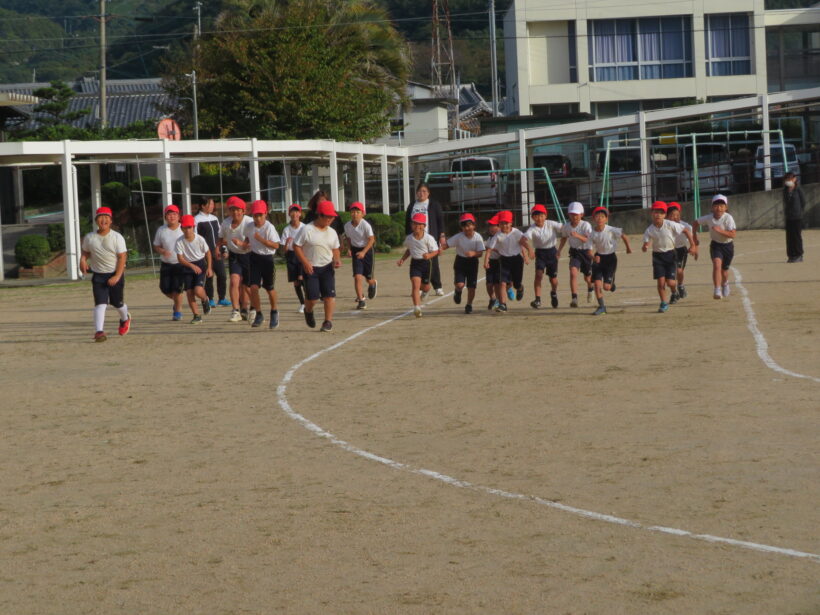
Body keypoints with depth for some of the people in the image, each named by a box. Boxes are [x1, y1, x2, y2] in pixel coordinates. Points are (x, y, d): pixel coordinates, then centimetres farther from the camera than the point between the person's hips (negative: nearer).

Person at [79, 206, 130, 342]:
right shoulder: (89, 238, 0)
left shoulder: (117, 237, -9)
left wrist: (117, 276, -20)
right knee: (100, 303, -15)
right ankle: (99, 331, -22)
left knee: (117, 303, 12)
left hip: (115, 274, -1)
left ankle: (125, 318, 46)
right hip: (98, 275, 1)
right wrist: (83, 260, -9)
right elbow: (85, 252, 16)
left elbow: (122, 257, -11)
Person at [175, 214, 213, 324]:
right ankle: (196, 316, 10)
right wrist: (192, 266, -25)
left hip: (200, 264, -2)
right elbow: (180, 258, -11)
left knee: (198, 291, -18)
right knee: (189, 292, -2)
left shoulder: (200, 239, -13)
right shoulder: (179, 241, -13)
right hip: (187, 266, 2)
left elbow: (207, 253, 1)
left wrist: (209, 268, -1)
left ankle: (205, 300, 18)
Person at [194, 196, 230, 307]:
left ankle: (221, 298, 12)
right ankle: (210, 299, 8)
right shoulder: (197, 220, -5)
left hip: (217, 253, 5)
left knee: (222, 275, 1)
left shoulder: (215, 218, 15)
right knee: (209, 277, -3)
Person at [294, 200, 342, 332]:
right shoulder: (307, 230, -10)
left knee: (329, 294, -8)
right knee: (312, 297, -7)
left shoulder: (332, 232, 7)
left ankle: (328, 321, -1)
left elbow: (335, 249, 18)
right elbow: (296, 246, -7)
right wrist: (305, 262, -15)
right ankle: (308, 311, 27)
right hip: (311, 268, -4)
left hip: (327, 267, 4)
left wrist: (337, 259, -3)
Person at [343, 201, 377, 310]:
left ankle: (372, 284, 48)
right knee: (357, 276, -11)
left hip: (366, 250, -2)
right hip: (355, 250, 2)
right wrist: (349, 249, -1)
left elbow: (371, 239, -18)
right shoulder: (347, 225, -5)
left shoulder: (366, 225, -20)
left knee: (368, 278, 9)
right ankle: (361, 300, -6)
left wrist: (363, 252, -27)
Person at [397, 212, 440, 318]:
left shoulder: (428, 238, -11)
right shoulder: (409, 238, 0)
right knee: (415, 284, -16)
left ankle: (422, 291, 52)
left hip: (426, 262, -1)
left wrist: (429, 255, -28)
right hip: (414, 262, 1)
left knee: (425, 287, 12)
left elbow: (435, 251, -8)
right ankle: (417, 307, -22)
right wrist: (402, 259, 8)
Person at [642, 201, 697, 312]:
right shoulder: (649, 230, -10)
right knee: (661, 281, -7)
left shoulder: (670, 225, -14)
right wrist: (644, 247, -34)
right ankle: (664, 303, 11)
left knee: (670, 282, -5)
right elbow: (646, 243, -9)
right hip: (657, 256, 1)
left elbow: (686, 231, -6)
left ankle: (675, 291, 32)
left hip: (670, 254, -1)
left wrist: (693, 245, -7)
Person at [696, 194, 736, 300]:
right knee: (717, 265, -24)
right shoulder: (708, 218, -12)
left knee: (724, 270, 13)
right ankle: (717, 291, -27)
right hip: (716, 245, 1)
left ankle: (725, 283, 49)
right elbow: (696, 222, 7)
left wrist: (720, 230, -37)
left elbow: (733, 234, -28)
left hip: (728, 245, -1)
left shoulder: (728, 218, -22)